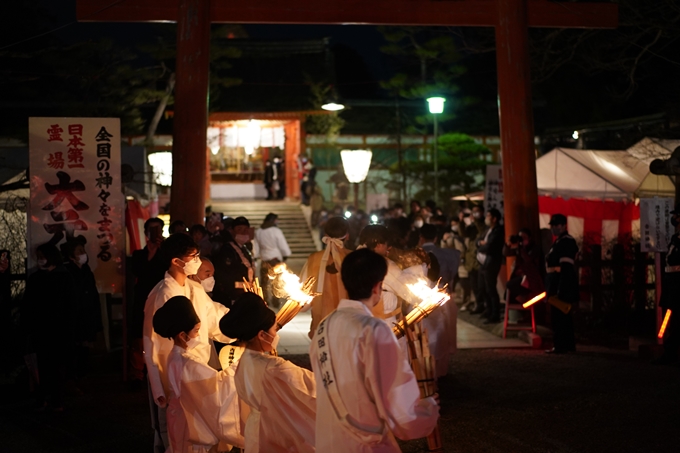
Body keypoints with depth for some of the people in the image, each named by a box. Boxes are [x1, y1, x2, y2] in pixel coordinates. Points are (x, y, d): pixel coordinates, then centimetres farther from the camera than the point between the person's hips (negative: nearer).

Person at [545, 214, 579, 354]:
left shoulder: (567, 242, -15)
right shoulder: (559, 242, 16)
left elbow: (566, 267, -22)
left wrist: (561, 289, -26)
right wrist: (552, 289, 22)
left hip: (562, 284, -10)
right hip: (558, 284, 10)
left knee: (558, 316, -7)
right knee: (564, 315, 14)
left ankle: (560, 346, -4)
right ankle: (569, 345, 21)